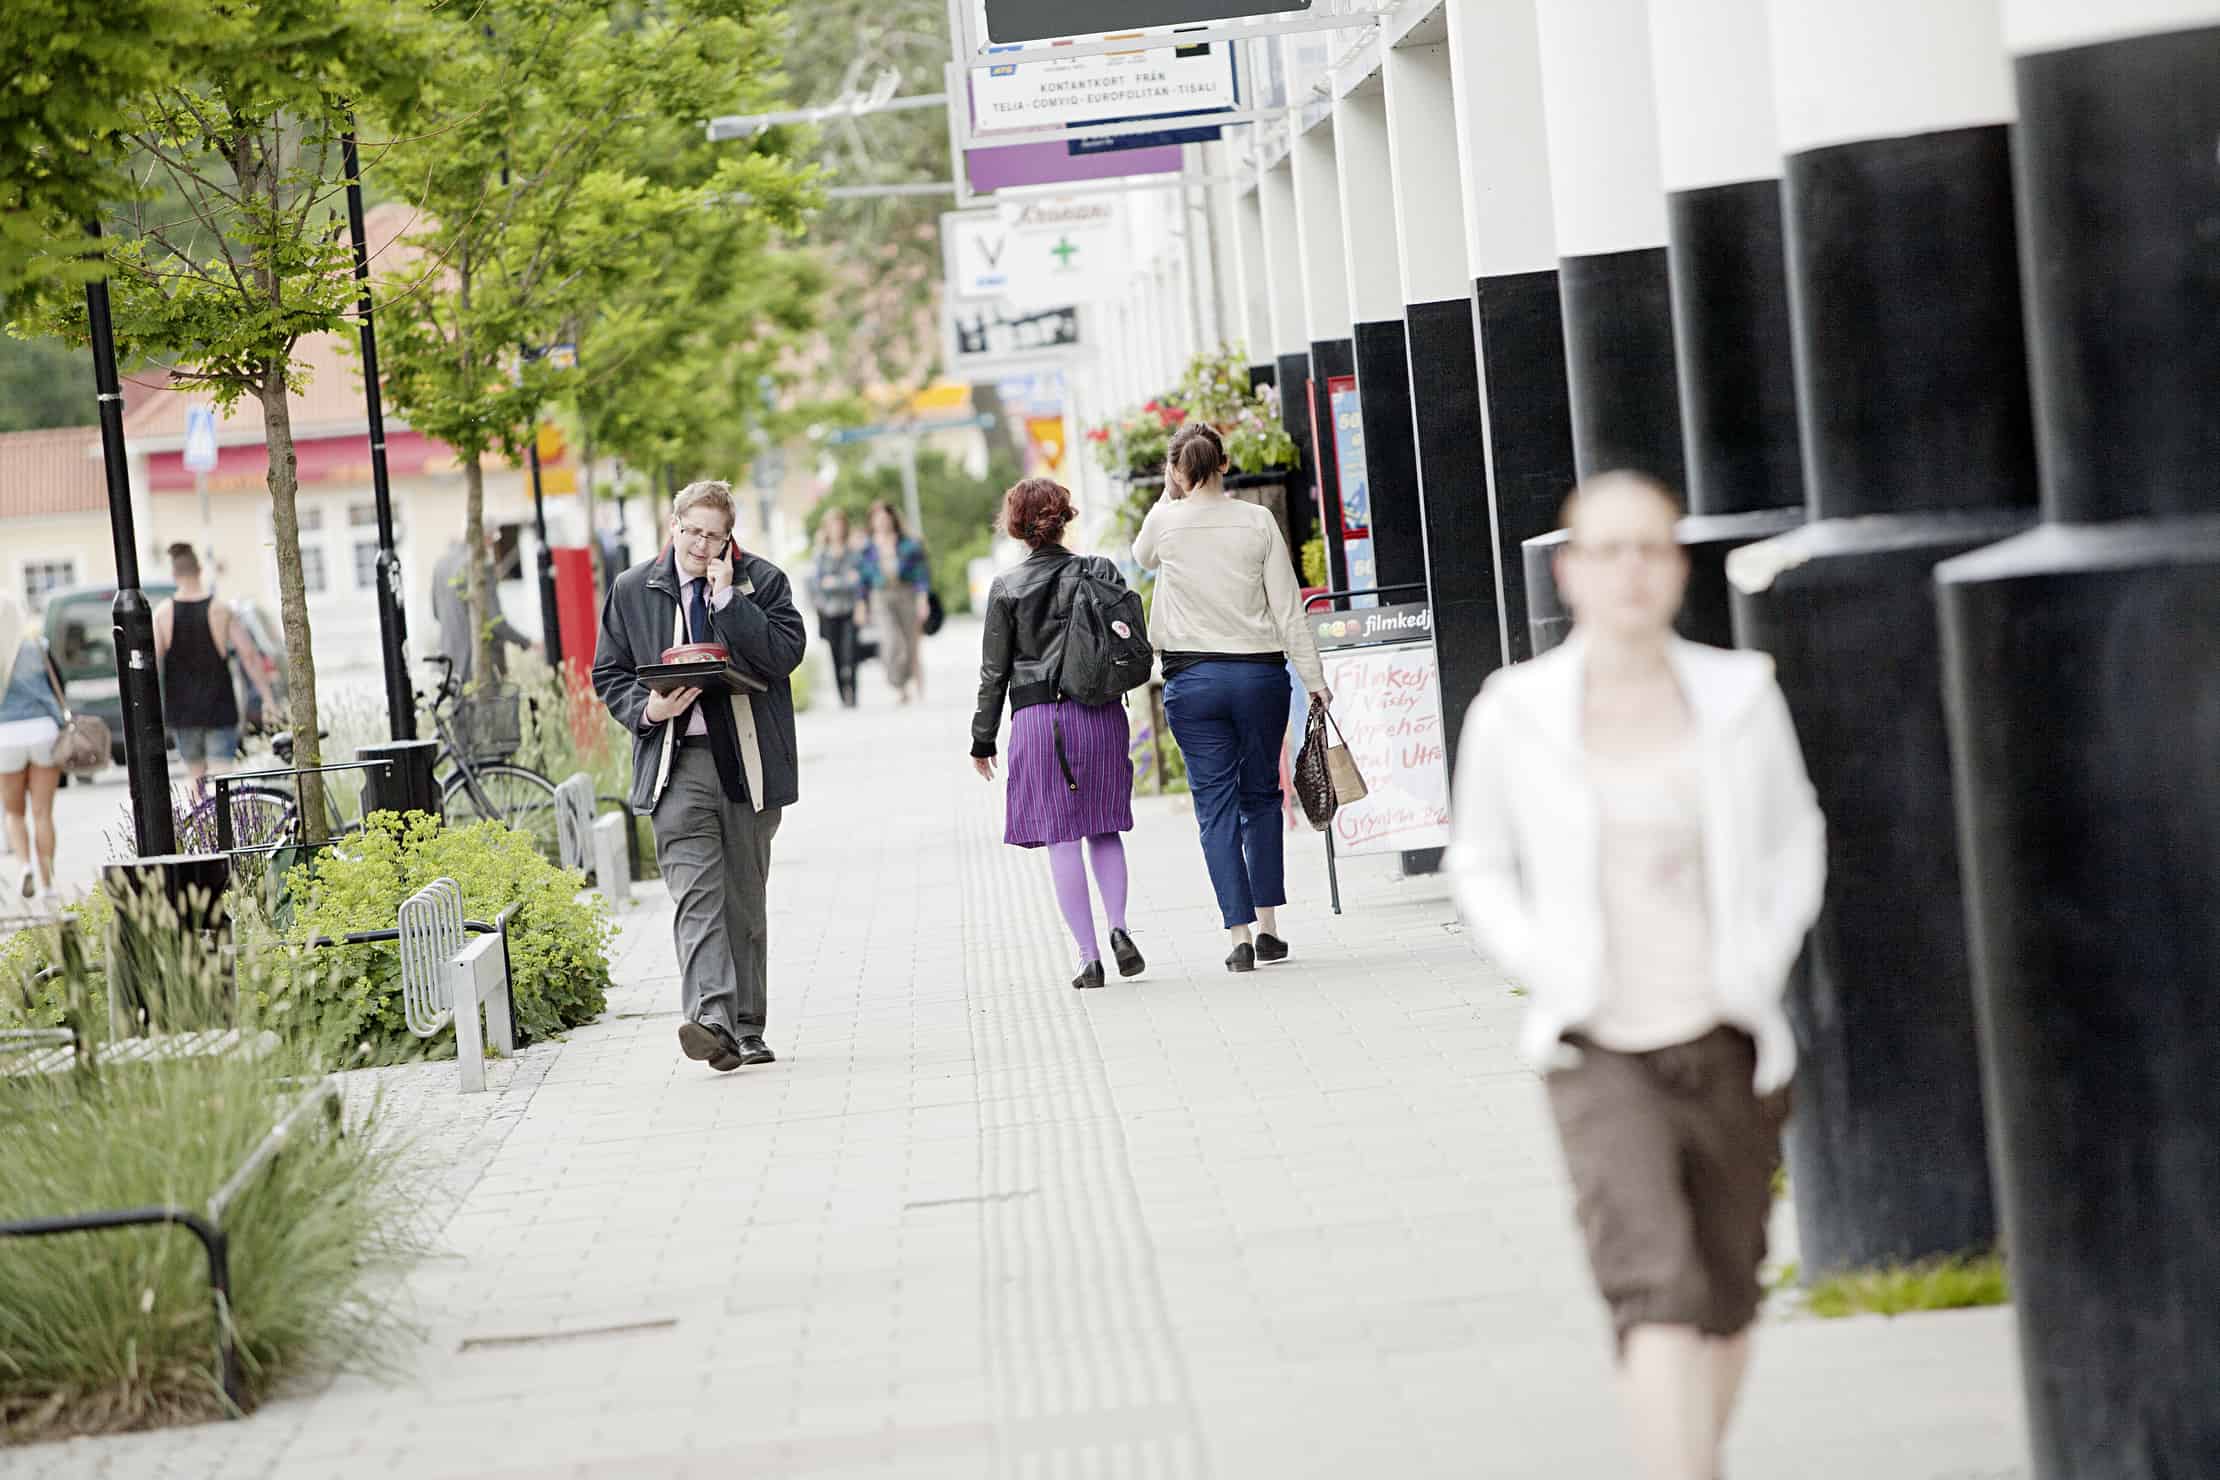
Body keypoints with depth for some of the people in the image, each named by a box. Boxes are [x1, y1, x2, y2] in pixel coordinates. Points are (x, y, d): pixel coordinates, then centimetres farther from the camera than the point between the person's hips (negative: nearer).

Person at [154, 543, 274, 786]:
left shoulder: (163, 612, -4)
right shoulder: (220, 610, -6)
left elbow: (152, 660, -7)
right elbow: (247, 656, -6)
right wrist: (268, 698, 1)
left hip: (181, 710, 2)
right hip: (218, 709, -2)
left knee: (196, 776, 18)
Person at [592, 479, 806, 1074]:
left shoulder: (762, 581, 3)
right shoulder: (631, 591, 8)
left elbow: (784, 654, -11)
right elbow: (608, 673, 12)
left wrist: (728, 596, -13)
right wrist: (647, 708, -7)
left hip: (748, 761, 1)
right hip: (677, 763, 0)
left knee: (745, 900, 9)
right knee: (696, 895, -16)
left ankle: (746, 1029, 18)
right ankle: (712, 1021, -28)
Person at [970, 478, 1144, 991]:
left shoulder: (1006, 588, -1)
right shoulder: (1102, 573, 2)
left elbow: (994, 671, 2)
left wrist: (983, 740, 9)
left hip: (1037, 718, -2)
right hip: (1101, 714, 2)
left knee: (1061, 838, 2)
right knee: (1104, 829, 14)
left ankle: (1088, 955, 0)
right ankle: (1118, 927, -6)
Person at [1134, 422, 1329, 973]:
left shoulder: (1164, 522, -4)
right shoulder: (1257, 520, -3)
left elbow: (1142, 556, 21)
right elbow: (1287, 607, -1)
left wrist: (1169, 496, 17)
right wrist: (1313, 678, 4)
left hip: (1193, 678, -1)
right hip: (1260, 673, 1)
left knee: (1216, 804, 2)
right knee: (1261, 796, 15)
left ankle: (1239, 934, -5)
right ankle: (1268, 925, 13)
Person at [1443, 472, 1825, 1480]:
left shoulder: (1740, 696, 0)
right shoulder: (1515, 715, -4)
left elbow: (1796, 838, 15)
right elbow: (1479, 863, 11)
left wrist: (1762, 961, 1)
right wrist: (1545, 970, -4)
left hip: (1729, 1043, 3)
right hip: (1600, 1053, -3)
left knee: (1726, 1292, 15)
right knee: (1656, 1286, -19)